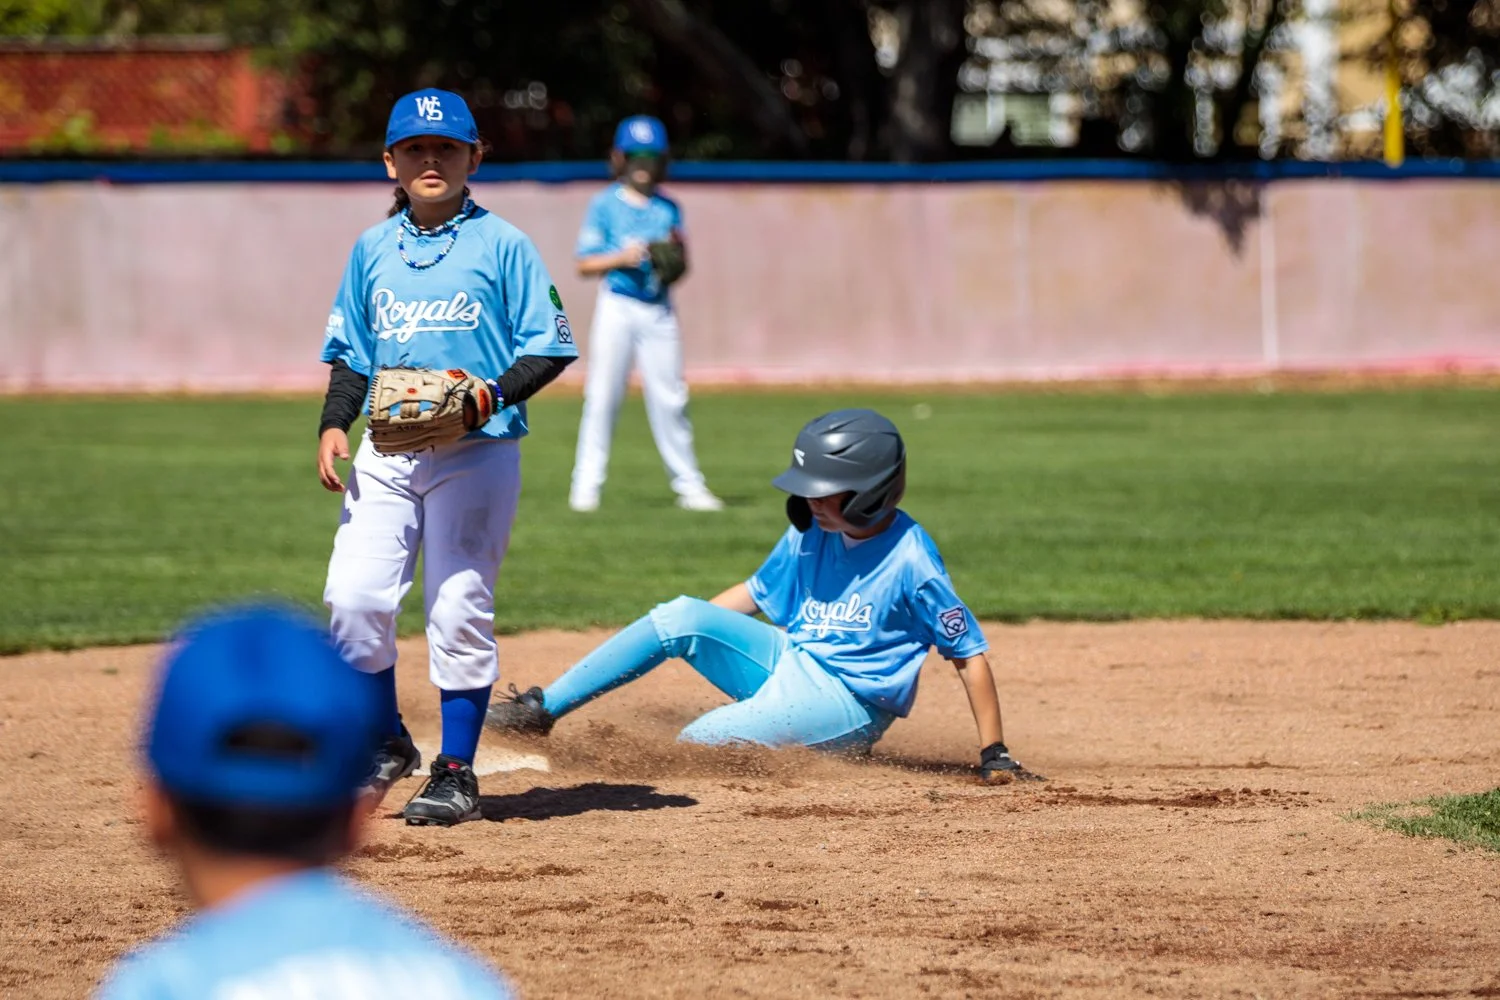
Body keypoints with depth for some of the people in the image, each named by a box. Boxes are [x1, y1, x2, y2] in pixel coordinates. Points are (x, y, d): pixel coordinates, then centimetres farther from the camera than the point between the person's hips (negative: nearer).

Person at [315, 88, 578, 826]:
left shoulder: (501, 245, -1)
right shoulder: (372, 250, 12)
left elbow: (551, 346, -1)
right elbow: (350, 351, 18)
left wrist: (494, 394, -18)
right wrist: (333, 425, 3)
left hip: (477, 453, -4)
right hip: (386, 452, 4)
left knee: (459, 609, -5)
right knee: (352, 597, -5)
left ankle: (456, 773, 6)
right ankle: (388, 743, 16)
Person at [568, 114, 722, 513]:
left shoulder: (668, 208, 10)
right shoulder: (605, 205, 0)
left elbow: (681, 268, 12)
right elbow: (585, 264, -2)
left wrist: (676, 249, -9)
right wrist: (621, 258, -18)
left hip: (659, 311, 3)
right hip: (617, 305, -3)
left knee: (670, 398, 3)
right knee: (602, 395, -3)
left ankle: (688, 485, 8)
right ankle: (586, 484, 1)